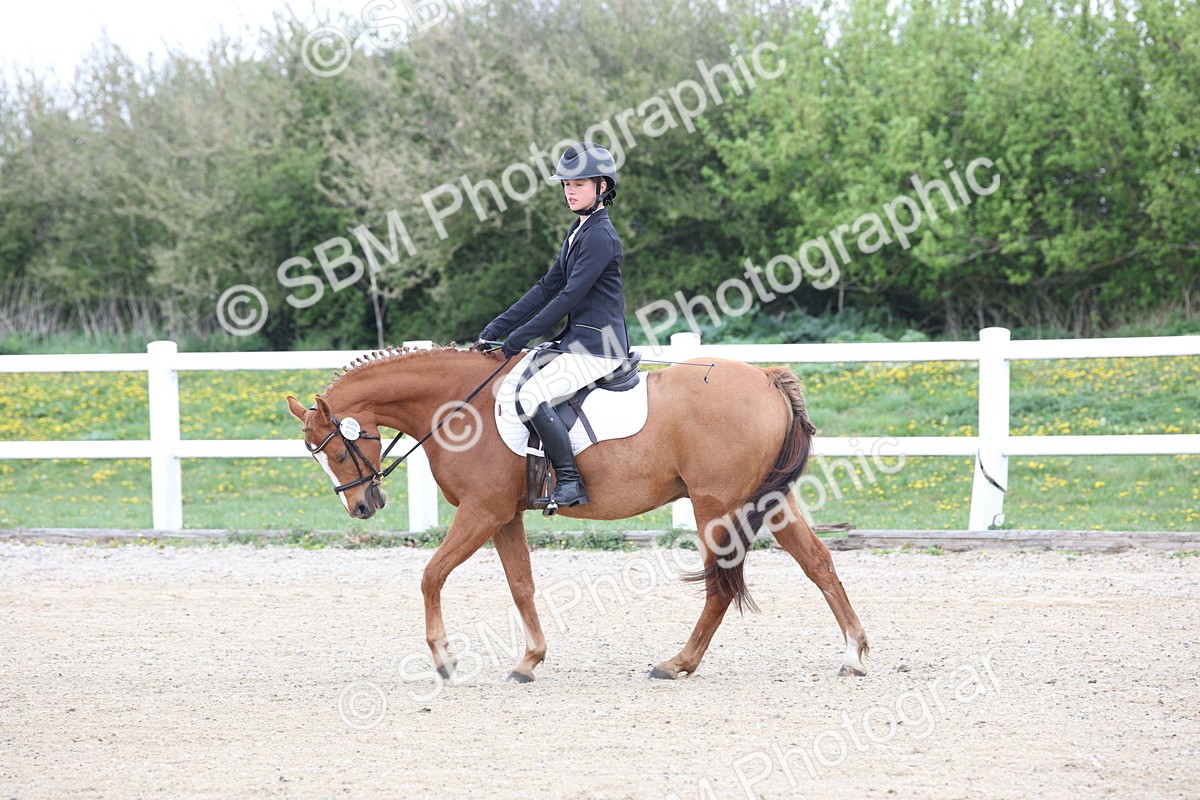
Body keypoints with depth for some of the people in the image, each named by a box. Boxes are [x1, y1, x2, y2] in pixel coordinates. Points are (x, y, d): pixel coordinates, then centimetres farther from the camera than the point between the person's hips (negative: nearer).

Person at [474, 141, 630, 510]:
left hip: (597, 347, -10)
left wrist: (522, 336, -16)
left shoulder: (600, 236, -15)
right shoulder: (580, 232, 16)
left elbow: (570, 297, -19)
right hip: (575, 341, 10)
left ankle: (570, 483, -22)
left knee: (533, 395, -25)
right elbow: (547, 288, 17)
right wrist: (498, 328, 11)